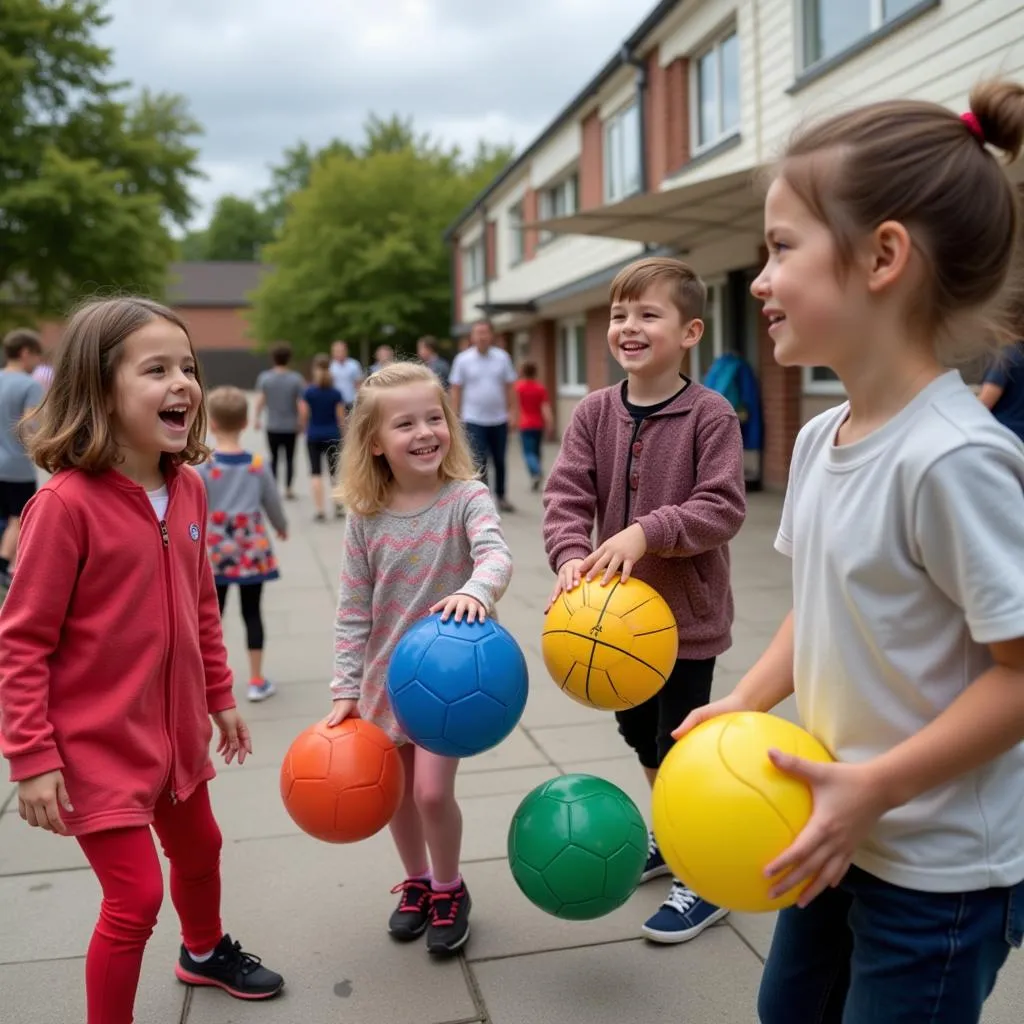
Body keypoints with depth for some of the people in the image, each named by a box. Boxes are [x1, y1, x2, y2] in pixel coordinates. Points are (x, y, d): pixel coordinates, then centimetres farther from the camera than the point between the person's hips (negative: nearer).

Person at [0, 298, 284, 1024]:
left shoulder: (189, 488, -3)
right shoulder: (67, 502, -24)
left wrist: (220, 697, 13)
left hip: (176, 729, 8)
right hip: (98, 745, -7)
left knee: (199, 848, 27)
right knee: (137, 895, -1)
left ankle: (205, 952, 56)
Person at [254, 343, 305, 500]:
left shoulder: (264, 378, -5)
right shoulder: (296, 378, -9)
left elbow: (259, 401, -12)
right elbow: (302, 404, -11)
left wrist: (256, 418, 2)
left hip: (272, 426, 1)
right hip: (291, 427, -1)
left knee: (274, 457, 14)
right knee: (290, 458, 12)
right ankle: (288, 489, 12)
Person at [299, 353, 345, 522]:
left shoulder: (308, 392, -6)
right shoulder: (336, 393, -4)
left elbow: (303, 416, -6)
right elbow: (341, 417, -3)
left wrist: (304, 428, 13)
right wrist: (343, 435, 10)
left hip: (314, 436, -1)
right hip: (333, 435, 1)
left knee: (315, 472, 4)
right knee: (334, 471, 12)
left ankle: (320, 510, 1)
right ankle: (338, 506, 10)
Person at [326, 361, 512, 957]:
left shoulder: (466, 497, -13)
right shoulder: (366, 517, -6)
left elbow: (497, 555, -32)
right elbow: (354, 611, -2)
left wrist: (476, 590, -54)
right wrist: (347, 689, -4)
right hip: (385, 673, 3)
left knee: (432, 791, -8)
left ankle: (449, 890, 21)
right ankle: (418, 883, 40)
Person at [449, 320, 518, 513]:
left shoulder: (502, 357, 3)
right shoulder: (463, 359, -3)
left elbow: (509, 387, 6)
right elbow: (456, 389, -1)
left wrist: (510, 412, 0)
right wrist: (455, 417, -5)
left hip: (499, 419, 2)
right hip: (474, 420, -2)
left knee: (500, 461, 11)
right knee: (479, 462, -4)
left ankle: (501, 497, 25)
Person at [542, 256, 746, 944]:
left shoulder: (711, 415, -15)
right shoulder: (596, 412, -2)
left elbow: (722, 509, -20)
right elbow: (567, 494, -8)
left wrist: (645, 532, -30)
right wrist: (572, 555, -26)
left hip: (688, 611, -6)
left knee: (681, 747, 4)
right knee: (639, 733, 21)